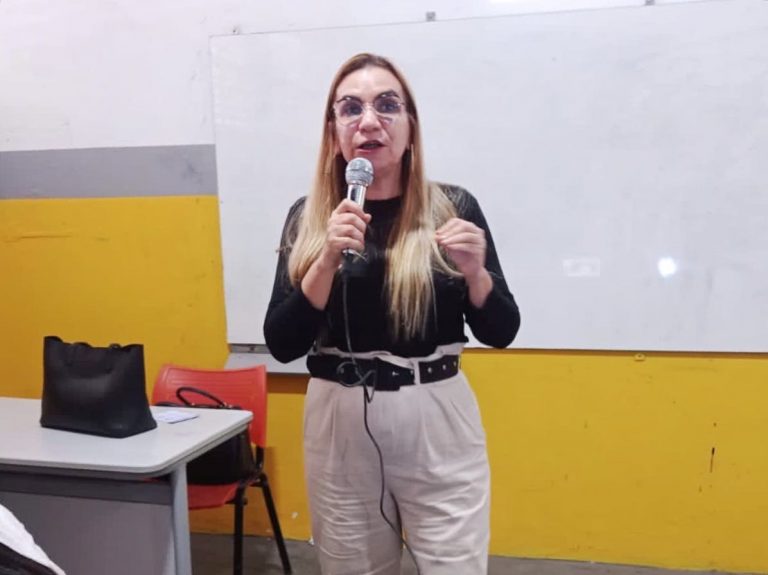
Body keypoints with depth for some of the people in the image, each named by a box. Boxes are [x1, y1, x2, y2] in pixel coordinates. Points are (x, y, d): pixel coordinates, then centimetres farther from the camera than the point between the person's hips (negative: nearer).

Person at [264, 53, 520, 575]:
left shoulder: (453, 208, -4)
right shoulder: (308, 218, -1)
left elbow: (501, 333, 1)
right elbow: (282, 345, -6)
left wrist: (474, 271, -18)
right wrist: (327, 262, -19)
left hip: (436, 424, -1)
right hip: (340, 425, 2)